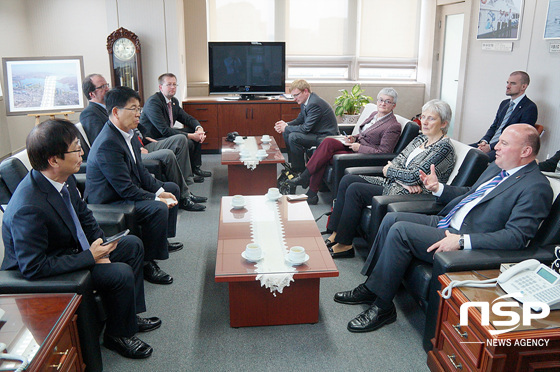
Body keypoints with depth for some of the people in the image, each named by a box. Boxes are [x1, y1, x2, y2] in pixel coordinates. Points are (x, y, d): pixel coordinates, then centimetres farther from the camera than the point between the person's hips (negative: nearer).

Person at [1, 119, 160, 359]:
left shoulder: (65, 178, -9)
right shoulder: (28, 209, -35)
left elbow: (83, 214, 9)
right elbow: (33, 268, -31)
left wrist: (99, 245, -6)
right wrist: (90, 257, -26)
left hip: (73, 248, 9)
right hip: (46, 272, -9)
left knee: (132, 244, 10)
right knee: (121, 273, -24)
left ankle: (129, 314, 23)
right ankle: (118, 335, 4)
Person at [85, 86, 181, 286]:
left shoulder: (127, 134, 4)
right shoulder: (108, 144, -27)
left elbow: (140, 171, 11)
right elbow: (126, 189, -28)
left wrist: (160, 190, -1)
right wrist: (157, 198, -21)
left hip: (129, 192, 11)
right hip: (109, 203, -11)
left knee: (172, 188, 16)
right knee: (158, 208, -30)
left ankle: (161, 239, 28)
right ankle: (147, 263, -13)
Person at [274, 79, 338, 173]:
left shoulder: (314, 104, -25)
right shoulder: (305, 101, 6)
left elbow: (306, 128, -26)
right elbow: (300, 120, 17)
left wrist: (286, 128, -14)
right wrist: (286, 124, -3)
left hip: (326, 136, -11)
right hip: (316, 132, 11)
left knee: (293, 137, -25)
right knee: (286, 132, 8)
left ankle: (300, 170, -11)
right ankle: (293, 164, 13)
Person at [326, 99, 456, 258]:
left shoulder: (444, 147, -13)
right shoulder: (420, 139, 14)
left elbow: (416, 176, -20)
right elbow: (397, 160, 6)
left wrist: (389, 170, -4)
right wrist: (404, 181, -14)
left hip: (411, 196, -10)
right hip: (395, 182, 10)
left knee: (355, 190, -20)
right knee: (347, 180, -2)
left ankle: (344, 245, -9)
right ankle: (336, 233, 0)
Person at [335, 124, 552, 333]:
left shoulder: (536, 187, -12)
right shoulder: (496, 168, 15)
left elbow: (517, 236, -21)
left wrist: (462, 241, -27)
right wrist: (438, 188, 12)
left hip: (469, 245, -9)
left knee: (400, 230, -23)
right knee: (392, 219, -1)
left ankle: (382, 306, -9)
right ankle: (371, 286, 7)